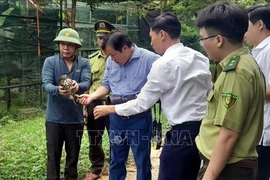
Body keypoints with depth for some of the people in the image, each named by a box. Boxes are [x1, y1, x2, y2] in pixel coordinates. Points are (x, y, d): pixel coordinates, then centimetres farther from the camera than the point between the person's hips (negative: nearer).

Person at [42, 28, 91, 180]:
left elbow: (86, 83, -16)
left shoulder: (84, 63, -1)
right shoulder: (50, 61, -2)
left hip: (75, 117, 1)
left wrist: (77, 86, -40)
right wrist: (58, 90, -37)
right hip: (54, 117, -1)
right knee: (53, 155, 8)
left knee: (73, 154, 16)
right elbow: (46, 84, -15)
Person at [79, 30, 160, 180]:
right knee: (116, 159, 19)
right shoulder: (111, 61, 5)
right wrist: (92, 96, -2)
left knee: (142, 161, 8)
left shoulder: (150, 59, -14)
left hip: (140, 118, -5)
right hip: (116, 117, 6)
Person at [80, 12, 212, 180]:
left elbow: (142, 104, -8)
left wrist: (109, 109, 5)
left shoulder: (164, 64, -14)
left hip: (182, 134, -8)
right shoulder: (200, 58, 8)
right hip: (203, 129, 8)